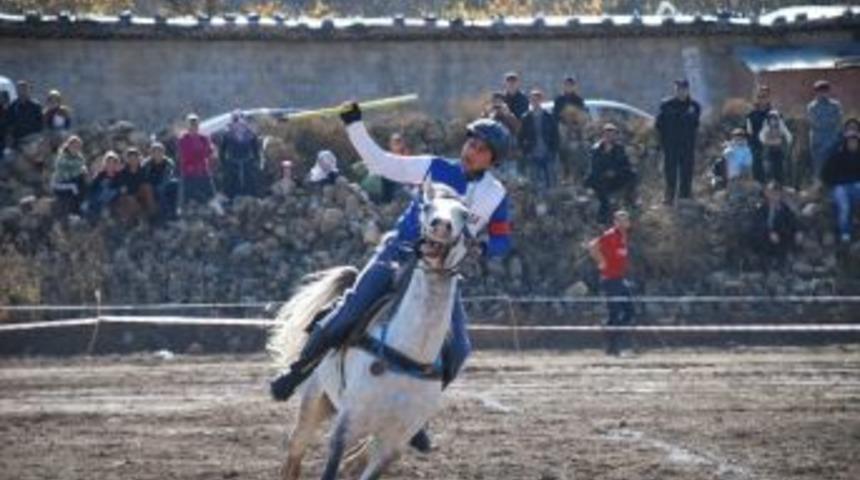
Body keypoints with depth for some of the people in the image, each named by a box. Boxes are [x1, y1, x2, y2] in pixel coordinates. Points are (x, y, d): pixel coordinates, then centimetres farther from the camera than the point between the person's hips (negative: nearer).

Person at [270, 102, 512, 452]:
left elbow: (502, 240, 13)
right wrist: (354, 125, 0)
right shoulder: (435, 169, 4)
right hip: (400, 253, -2)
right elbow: (380, 162, 8)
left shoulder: (496, 196, 6)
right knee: (350, 312, -21)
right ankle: (299, 371, -1)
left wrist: (482, 246, -10)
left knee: (457, 349, -14)